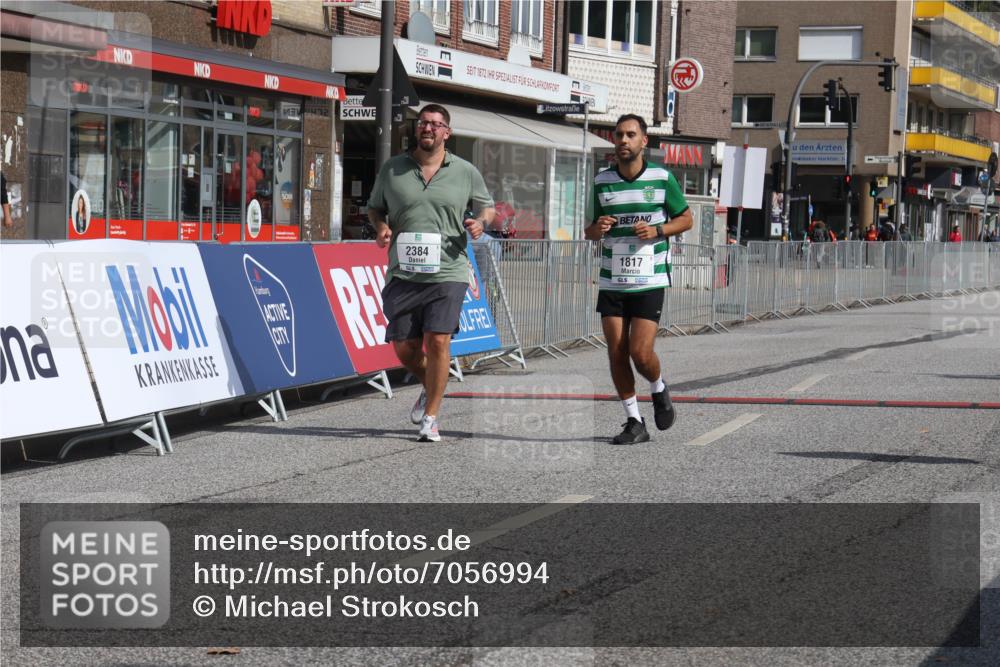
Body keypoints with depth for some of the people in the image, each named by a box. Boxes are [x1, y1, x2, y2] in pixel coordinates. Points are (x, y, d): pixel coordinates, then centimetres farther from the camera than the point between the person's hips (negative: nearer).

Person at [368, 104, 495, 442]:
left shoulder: (466, 173, 5)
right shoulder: (392, 169, 7)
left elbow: (487, 207, 17)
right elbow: (375, 207, 18)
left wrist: (481, 222, -5)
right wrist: (381, 227, -3)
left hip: (447, 272, -2)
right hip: (403, 272, 2)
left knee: (437, 341, -12)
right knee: (404, 346, 2)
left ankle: (430, 417, 0)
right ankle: (430, 388, 35)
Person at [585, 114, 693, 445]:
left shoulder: (662, 178, -2)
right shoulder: (602, 181, 5)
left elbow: (685, 219, 7)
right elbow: (590, 232, 15)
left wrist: (657, 230, -12)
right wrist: (597, 229, -10)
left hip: (649, 282, -3)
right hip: (611, 282, 3)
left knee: (640, 353, -10)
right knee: (616, 354, 0)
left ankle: (659, 390, 23)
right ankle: (634, 422, 12)